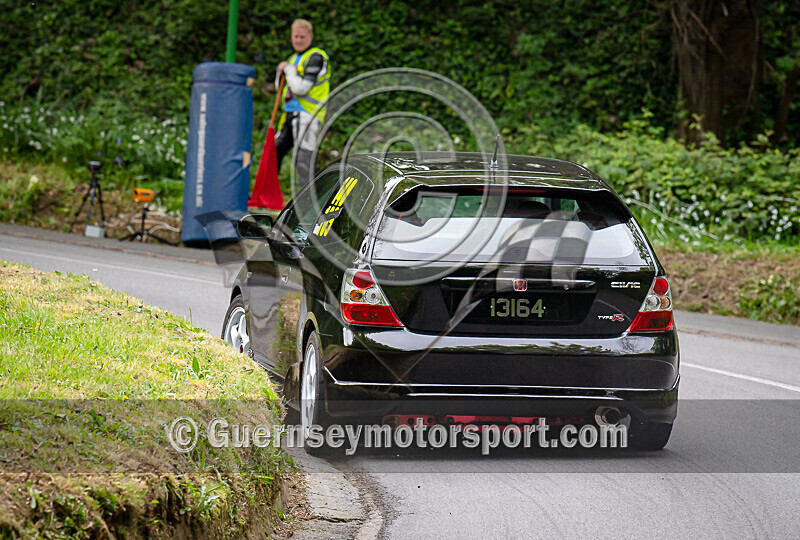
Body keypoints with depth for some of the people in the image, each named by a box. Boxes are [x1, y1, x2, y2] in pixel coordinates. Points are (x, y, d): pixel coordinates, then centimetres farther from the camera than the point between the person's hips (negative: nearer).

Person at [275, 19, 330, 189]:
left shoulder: (316, 57, -10)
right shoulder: (294, 58, 18)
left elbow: (301, 88, -19)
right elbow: (281, 88, 21)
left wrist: (288, 70, -5)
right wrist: (281, 72, 2)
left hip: (307, 115, -9)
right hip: (290, 115, 9)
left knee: (302, 159, -14)